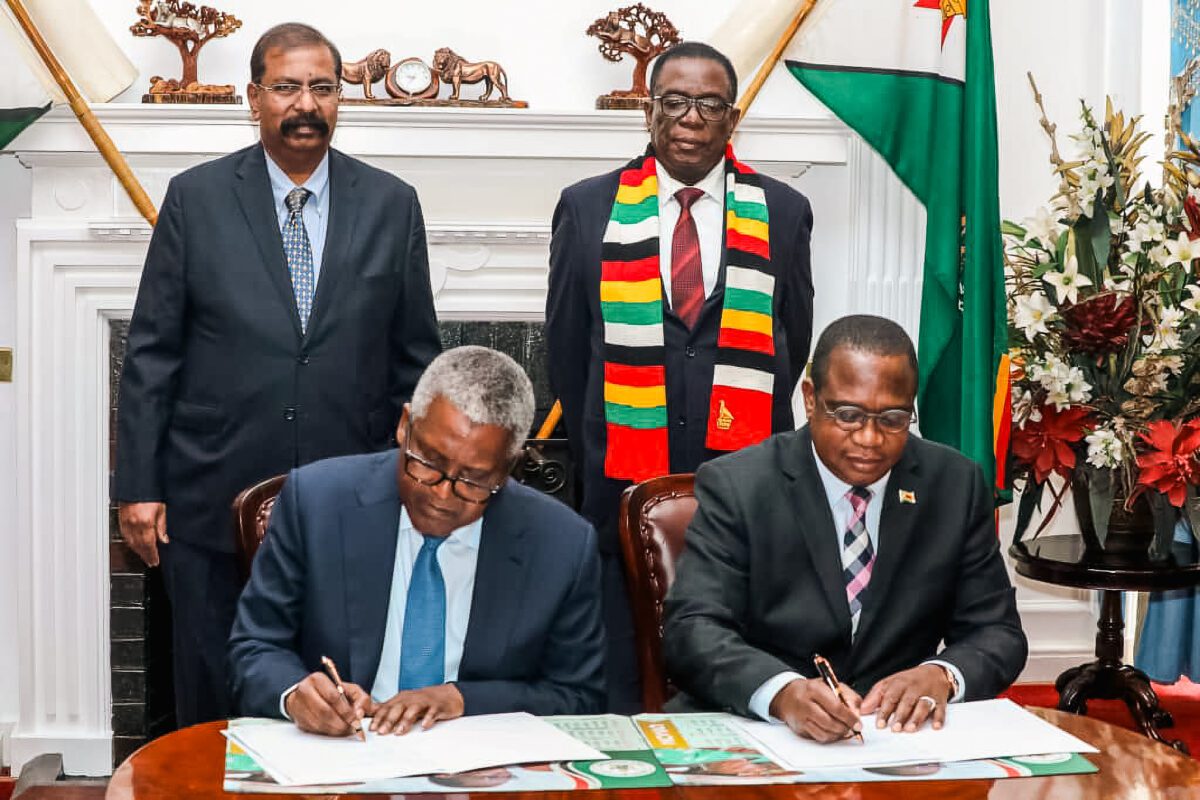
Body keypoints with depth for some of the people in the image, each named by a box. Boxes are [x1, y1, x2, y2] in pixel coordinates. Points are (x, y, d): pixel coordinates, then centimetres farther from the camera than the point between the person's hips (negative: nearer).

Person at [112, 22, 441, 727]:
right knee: (214, 702, 9)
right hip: (214, 503, 0)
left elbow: (415, 357, 9)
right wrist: (139, 484, -2)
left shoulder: (391, 205, 4)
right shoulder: (195, 198, 1)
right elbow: (152, 351, 2)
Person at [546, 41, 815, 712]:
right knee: (627, 689, 6)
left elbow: (793, 346, 13)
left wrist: (758, 454, 12)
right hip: (625, 486, 0)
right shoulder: (588, 208, 5)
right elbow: (566, 348, 12)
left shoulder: (782, 213, 6)